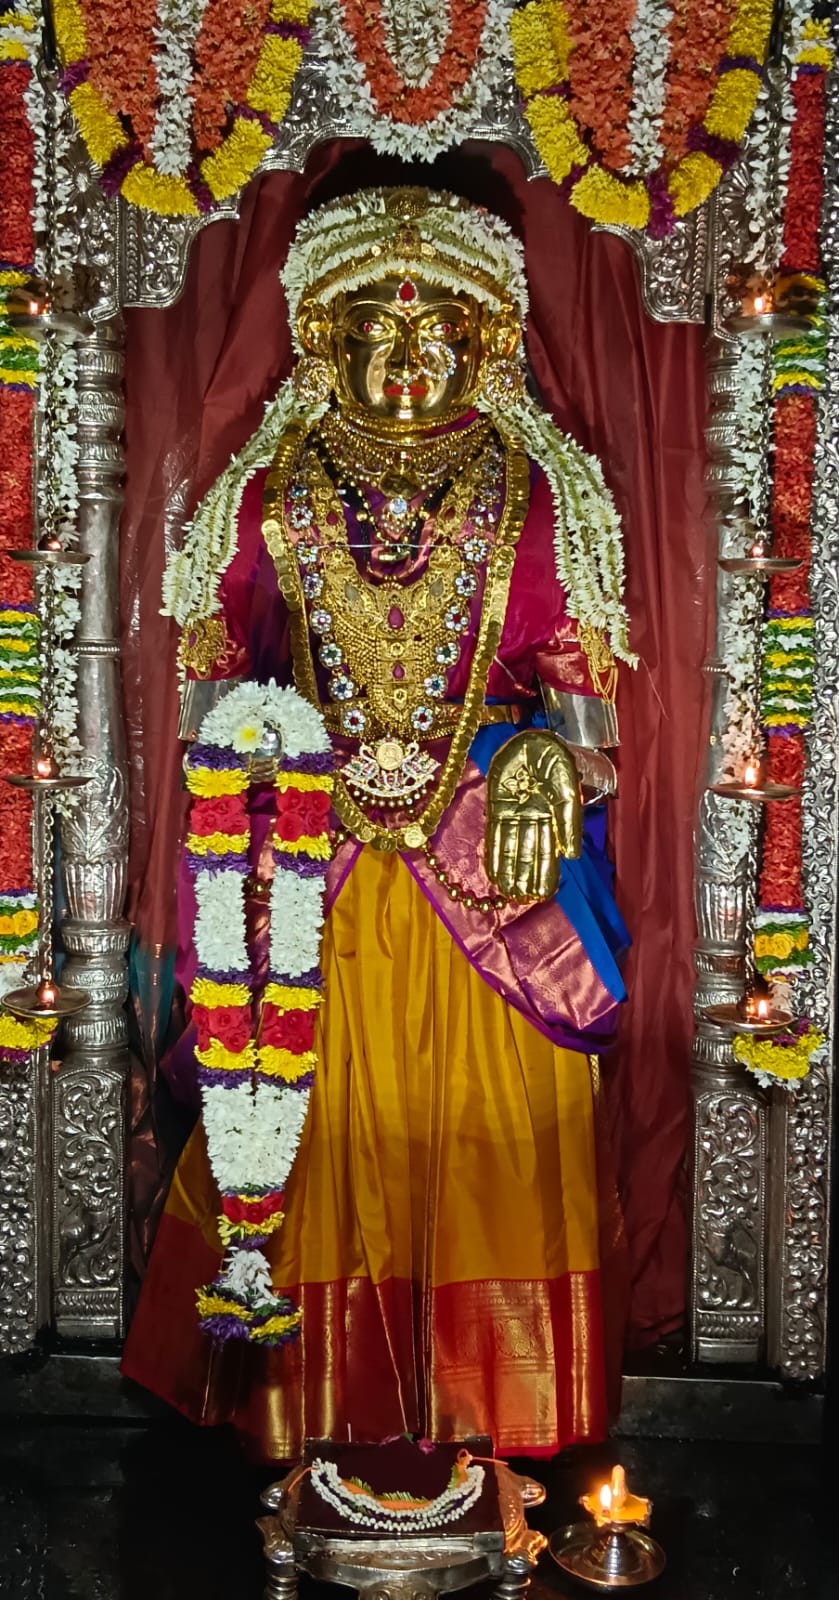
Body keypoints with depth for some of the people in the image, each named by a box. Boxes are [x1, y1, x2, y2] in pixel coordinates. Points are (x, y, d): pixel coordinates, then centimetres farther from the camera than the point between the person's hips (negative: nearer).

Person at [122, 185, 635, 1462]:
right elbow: (219, 675, 9)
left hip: (487, 858, 0)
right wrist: (237, 775, -5)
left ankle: (490, 1399, 22)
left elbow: (574, 682, 4)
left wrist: (550, 777, -12)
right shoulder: (275, 493, 7)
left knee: (487, 1122, 4)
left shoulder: (530, 494, 4)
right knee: (323, 1121, 7)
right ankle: (320, 1395, 24)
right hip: (312, 859, 1)